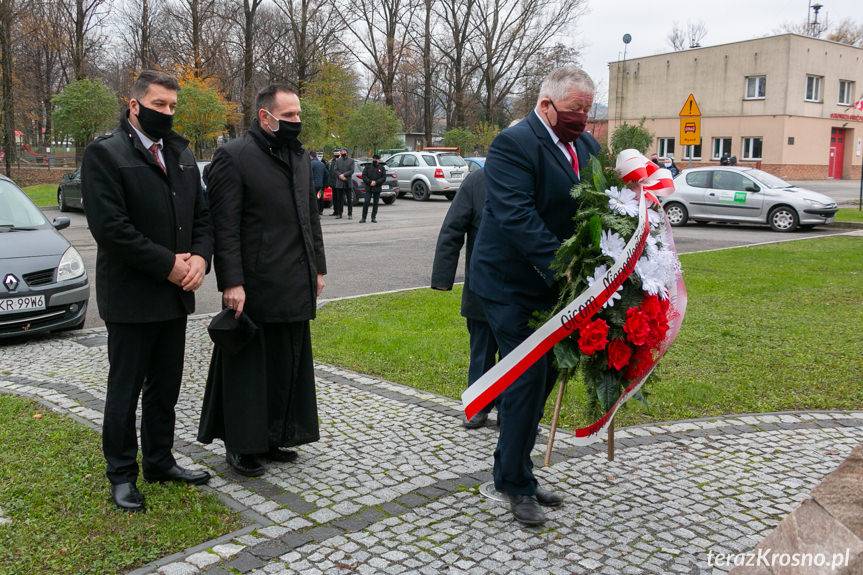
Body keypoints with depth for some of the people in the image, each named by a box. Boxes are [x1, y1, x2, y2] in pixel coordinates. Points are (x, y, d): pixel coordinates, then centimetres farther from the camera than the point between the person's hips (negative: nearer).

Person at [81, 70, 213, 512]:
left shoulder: (182, 154, 11)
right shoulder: (104, 154, -10)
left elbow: (202, 216, 12)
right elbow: (109, 226, -19)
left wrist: (200, 256, -8)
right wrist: (168, 264, -18)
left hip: (174, 294, 7)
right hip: (131, 297, -6)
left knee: (166, 388, 16)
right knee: (125, 391, 6)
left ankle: (160, 460, 31)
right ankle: (121, 474, 20)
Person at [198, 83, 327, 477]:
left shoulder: (301, 157, 14)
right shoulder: (233, 156, -9)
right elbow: (224, 226, -13)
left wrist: (318, 268, 15)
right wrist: (231, 283, -18)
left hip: (296, 287, 7)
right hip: (254, 288, -7)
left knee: (287, 365, 13)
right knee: (249, 367, 4)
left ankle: (273, 437, 27)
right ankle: (241, 445, 17)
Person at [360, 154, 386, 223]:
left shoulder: (382, 168, 6)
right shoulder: (368, 167, 6)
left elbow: (384, 178, -1)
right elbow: (364, 176, 1)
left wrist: (376, 182, -13)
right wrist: (370, 182, -13)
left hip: (377, 188, 1)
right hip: (368, 188, -1)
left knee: (375, 203, 6)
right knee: (366, 203, -7)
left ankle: (373, 218, 16)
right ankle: (363, 218, -4)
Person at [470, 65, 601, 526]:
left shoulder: (586, 146, 8)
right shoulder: (513, 144, -17)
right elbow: (517, 216, -27)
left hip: (553, 283, 8)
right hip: (513, 284, -8)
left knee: (543, 376, 13)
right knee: (528, 379, -5)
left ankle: (514, 473, 29)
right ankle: (516, 484, 11)